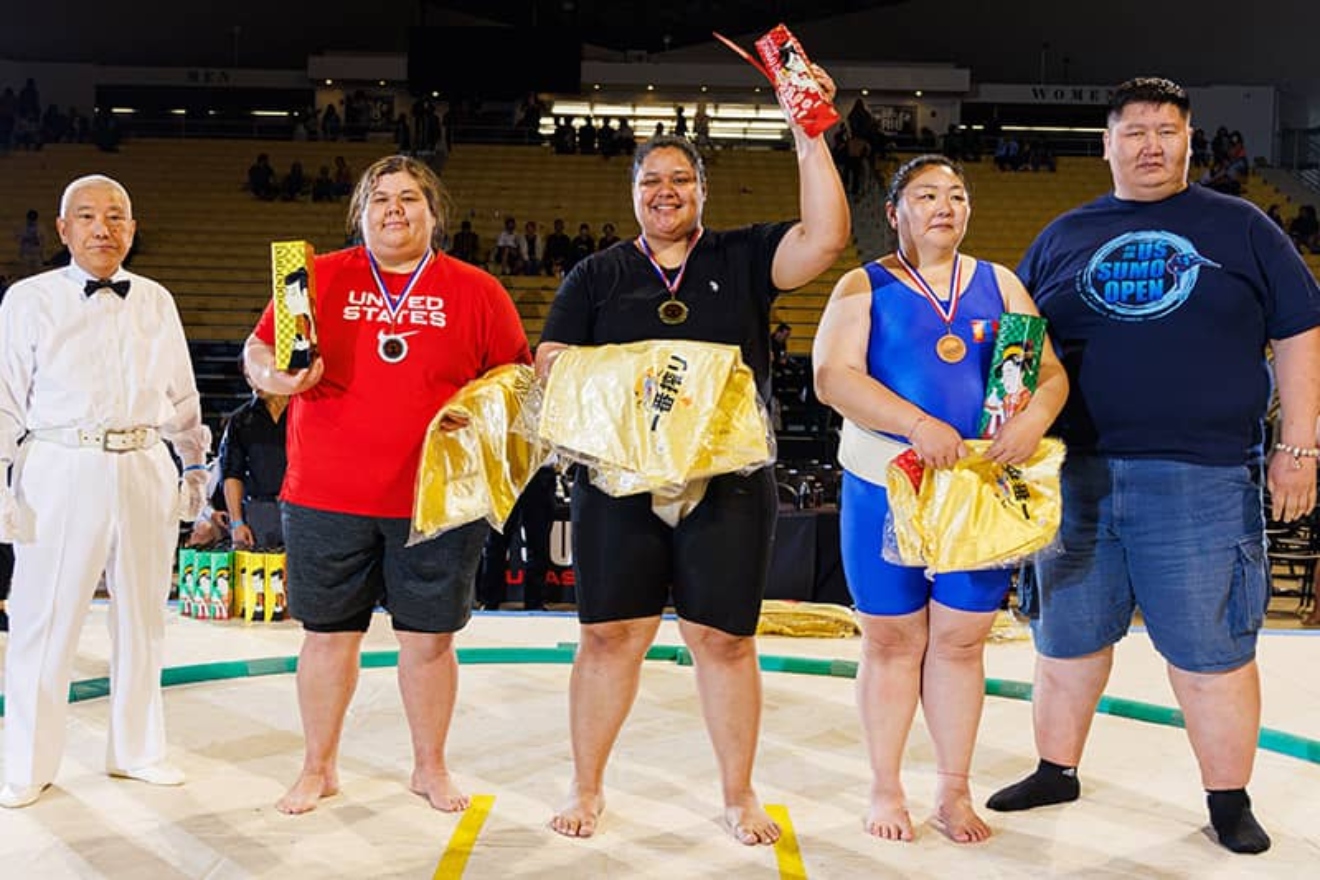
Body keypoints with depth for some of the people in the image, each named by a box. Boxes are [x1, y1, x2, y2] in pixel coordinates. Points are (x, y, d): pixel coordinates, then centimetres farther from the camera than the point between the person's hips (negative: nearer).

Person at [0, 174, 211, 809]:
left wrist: (195, 464, 19)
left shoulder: (156, 301, 10)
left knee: (143, 619, 12)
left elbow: (181, 394, 18)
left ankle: (137, 750, 27)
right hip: (61, 472, -4)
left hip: (146, 471, 4)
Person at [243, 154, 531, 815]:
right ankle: (318, 769, 26)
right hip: (327, 498, 0)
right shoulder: (319, 278, 5)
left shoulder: (477, 291, 5)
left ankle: (430, 767, 27)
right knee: (328, 636, 8)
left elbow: (516, 379, 9)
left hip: (438, 501, 0)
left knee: (429, 638, 8)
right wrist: (277, 377, -14)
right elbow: (257, 351, 8)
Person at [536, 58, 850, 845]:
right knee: (611, 634, 4)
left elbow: (825, 238, -9)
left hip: (730, 483, 0)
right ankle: (587, 787, 21)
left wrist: (809, 137, -12)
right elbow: (550, 366, 5)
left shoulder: (742, 259, 7)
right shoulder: (597, 276, 9)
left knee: (725, 639, 4)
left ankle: (739, 795, 19)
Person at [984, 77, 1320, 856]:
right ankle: (1056, 772, 29)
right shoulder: (1064, 237, 11)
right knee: (1067, 638, 12)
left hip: (1202, 478, -2)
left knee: (1212, 650, 3)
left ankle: (1230, 801, 18)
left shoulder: (1240, 227, 6)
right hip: (1076, 473, 3)